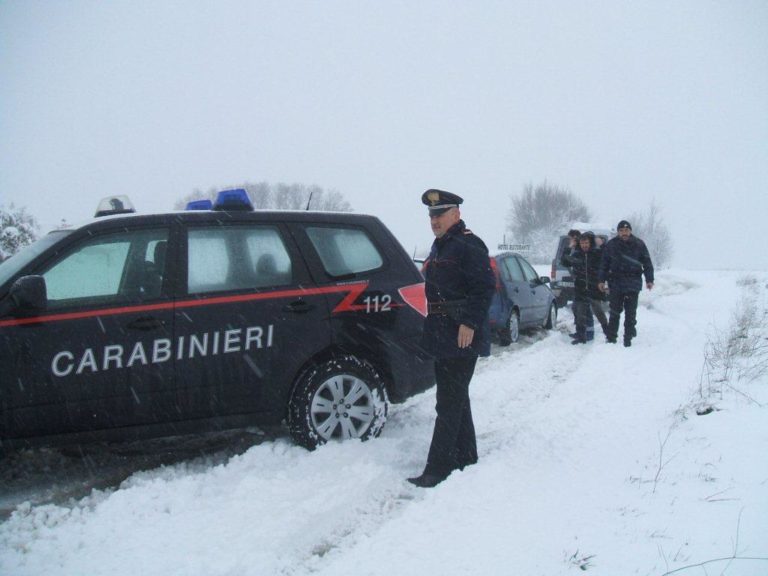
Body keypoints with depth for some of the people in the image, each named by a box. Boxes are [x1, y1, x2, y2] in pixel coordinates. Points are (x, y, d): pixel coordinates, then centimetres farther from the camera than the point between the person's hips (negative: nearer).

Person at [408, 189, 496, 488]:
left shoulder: (468, 245, -12)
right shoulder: (440, 246, 18)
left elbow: (485, 287, -20)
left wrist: (470, 323, -25)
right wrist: (431, 326, 22)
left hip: (461, 339, -10)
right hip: (441, 336, 10)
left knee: (449, 403, -7)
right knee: (456, 399, 17)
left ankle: (437, 469, -3)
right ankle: (465, 456, 29)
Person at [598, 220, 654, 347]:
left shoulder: (639, 244, 2)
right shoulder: (611, 245, 2)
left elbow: (647, 263, 5)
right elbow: (604, 264, 6)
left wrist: (649, 280, -2)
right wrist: (602, 280, 1)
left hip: (633, 285, 0)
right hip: (616, 283, 0)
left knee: (630, 314, 4)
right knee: (615, 312, 3)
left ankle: (628, 339, 11)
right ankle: (611, 338, 9)